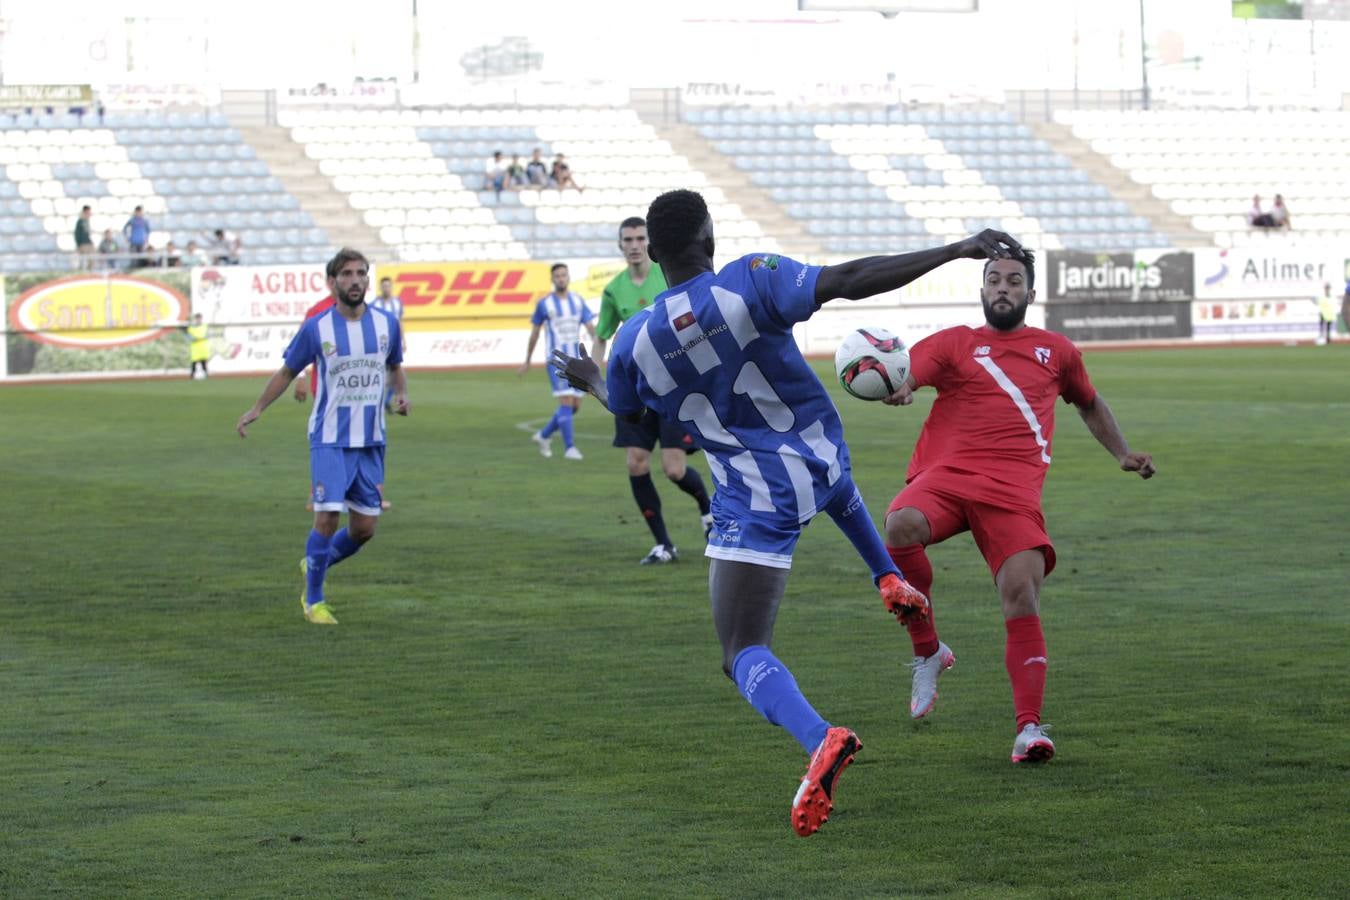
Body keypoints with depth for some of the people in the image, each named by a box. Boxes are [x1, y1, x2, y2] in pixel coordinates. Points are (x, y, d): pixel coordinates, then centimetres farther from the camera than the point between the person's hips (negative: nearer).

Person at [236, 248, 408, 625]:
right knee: (328, 516, -14)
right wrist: (257, 409, 6)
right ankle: (313, 599, 3)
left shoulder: (386, 324, 1)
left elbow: (395, 367, 19)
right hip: (330, 439, -4)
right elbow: (287, 372, 8)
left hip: (371, 440, 4)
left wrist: (401, 394, 0)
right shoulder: (315, 329, -7)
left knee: (365, 528, 5)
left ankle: (314, 565, 33)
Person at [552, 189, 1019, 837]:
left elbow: (627, 413, 13)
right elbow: (850, 281, -27)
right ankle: (890, 580, 43)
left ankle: (821, 739, -30)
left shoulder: (633, 342, -9)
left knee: (743, 653, -2)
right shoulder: (751, 280, -16)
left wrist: (591, 381, 37)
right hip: (824, 463, 3)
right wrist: (959, 250, -24)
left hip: (755, 504, -2)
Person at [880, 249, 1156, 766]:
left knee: (1022, 595, -18)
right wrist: (895, 389, -29)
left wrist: (1122, 455, 33)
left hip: (1013, 486, 1)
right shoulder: (954, 343, 14)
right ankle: (928, 652, -12)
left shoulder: (1056, 351, 23)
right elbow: (905, 374, -5)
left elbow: (1089, 403, 41)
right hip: (946, 472, -1)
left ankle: (1029, 727, -14)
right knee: (900, 527, -33)